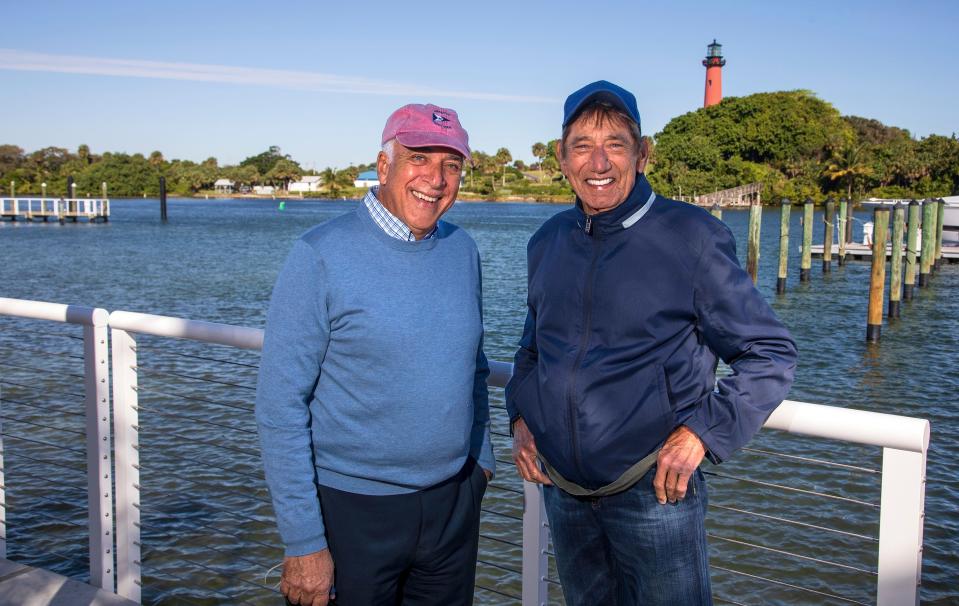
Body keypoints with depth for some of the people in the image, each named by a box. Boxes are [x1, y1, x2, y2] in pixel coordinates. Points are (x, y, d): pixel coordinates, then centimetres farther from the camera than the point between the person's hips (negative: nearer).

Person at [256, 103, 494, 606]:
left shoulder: (462, 250, 3)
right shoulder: (321, 256, -14)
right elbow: (280, 408, -15)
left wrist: (481, 454, 13)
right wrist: (303, 543, -16)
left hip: (453, 502, 5)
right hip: (353, 508, -5)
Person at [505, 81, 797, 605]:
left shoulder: (690, 236, -10)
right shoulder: (547, 242, 5)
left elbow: (770, 353, -7)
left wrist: (700, 433, -17)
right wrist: (521, 417, 4)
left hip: (654, 490, -5)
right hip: (561, 490, 5)